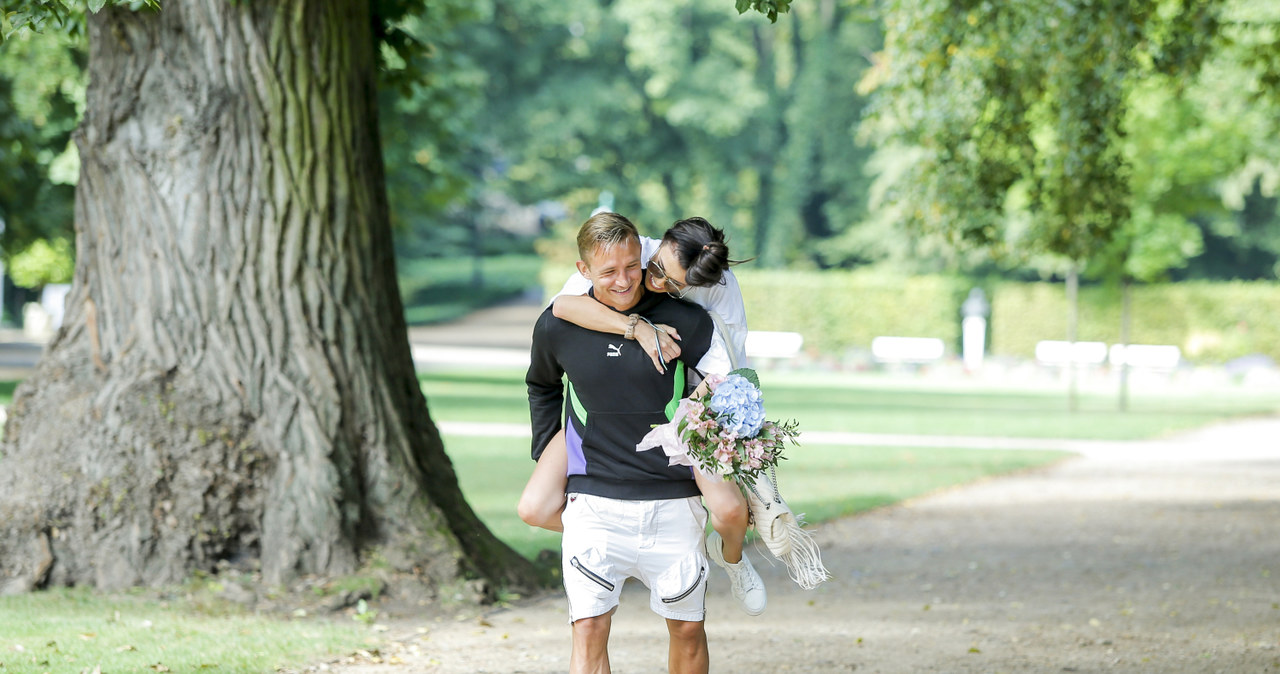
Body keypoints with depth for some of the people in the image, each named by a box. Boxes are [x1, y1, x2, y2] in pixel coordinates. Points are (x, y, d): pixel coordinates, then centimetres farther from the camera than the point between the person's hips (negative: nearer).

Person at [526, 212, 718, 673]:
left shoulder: (684, 322, -7)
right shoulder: (557, 327, -2)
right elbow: (542, 386, 20)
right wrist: (546, 455, 15)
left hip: (674, 503, 0)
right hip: (595, 502, 0)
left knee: (688, 630, 9)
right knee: (589, 628, -12)